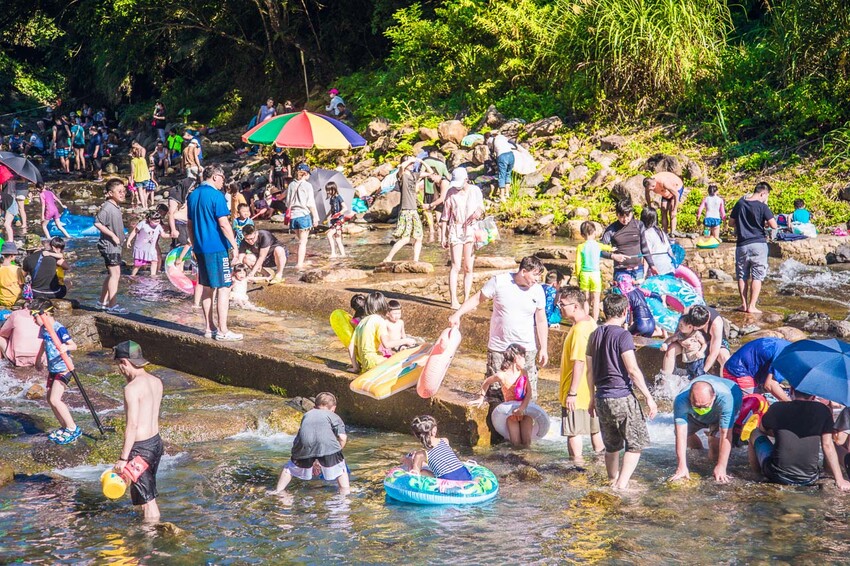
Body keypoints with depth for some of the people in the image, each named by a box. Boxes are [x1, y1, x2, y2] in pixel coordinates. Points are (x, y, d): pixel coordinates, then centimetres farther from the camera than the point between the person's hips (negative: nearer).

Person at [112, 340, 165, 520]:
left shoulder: (132, 388, -20)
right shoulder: (156, 382, 5)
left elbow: (132, 426, -21)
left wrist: (123, 458, -16)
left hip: (140, 448, -9)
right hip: (156, 442, 9)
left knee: (146, 498, 2)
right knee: (149, 494, 22)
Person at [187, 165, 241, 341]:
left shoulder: (192, 196, 11)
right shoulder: (216, 196, -13)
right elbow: (223, 224, -17)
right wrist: (234, 245, -11)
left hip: (200, 248, 8)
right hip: (217, 248, -8)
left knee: (206, 287, 13)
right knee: (223, 288, -3)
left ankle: (209, 328, 18)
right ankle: (223, 331, -3)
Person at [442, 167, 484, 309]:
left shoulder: (475, 191, 3)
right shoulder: (451, 192, 0)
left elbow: (481, 208, 13)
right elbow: (446, 215, 3)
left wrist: (478, 212, -12)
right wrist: (444, 236, 2)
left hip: (471, 230, 2)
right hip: (455, 230, -2)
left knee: (469, 267, 4)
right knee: (456, 266, -9)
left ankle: (467, 299, 12)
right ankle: (454, 300, -8)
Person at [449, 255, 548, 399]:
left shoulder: (537, 290, -2)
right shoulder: (499, 281, -9)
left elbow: (541, 321, 4)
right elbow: (477, 298, 0)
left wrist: (543, 348, 3)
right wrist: (457, 314, -10)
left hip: (526, 348, 1)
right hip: (498, 347, -1)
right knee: (494, 390, 6)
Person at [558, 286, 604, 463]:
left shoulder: (579, 329, -23)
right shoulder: (590, 322, 6)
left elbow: (579, 362, -26)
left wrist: (572, 393, -23)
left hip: (576, 392, -9)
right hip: (591, 389, 9)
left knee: (573, 430, 1)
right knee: (593, 428, 20)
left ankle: (577, 463, 7)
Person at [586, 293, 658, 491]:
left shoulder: (594, 336, 10)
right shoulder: (623, 335, -11)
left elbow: (590, 370, 15)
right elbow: (633, 370, -17)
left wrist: (592, 398, 24)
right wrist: (649, 397, -13)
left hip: (602, 398, 7)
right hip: (622, 396, -7)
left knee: (611, 445, 18)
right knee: (636, 443, 1)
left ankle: (613, 481, 25)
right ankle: (622, 484, -9)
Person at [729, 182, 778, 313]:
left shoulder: (740, 204, 3)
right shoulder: (762, 207, -9)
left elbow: (731, 222, 11)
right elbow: (774, 225, -13)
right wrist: (764, 223, 6)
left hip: (742, 244, 4)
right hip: (758, 244, -4)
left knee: (742, 276, 13)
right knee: (757, 277, 2)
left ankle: (744, 304, 14)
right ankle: (752, 306, -2)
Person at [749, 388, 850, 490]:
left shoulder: (777, 408, -1)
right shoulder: (822, 411, 0)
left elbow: (762, 429, 18)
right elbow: (828, 445, -1)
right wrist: (839, 480, 3)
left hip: (777, 477, -1)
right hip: (809, 480, 1)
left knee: (755, 433, 23)